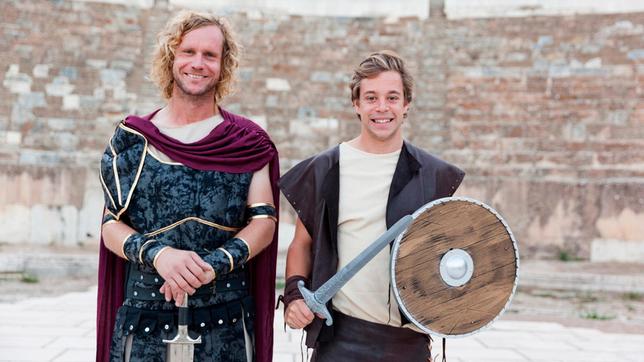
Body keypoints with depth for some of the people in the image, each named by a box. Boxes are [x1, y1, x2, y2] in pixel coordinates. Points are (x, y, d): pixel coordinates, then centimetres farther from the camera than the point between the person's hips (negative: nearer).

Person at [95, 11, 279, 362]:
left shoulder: (248, 144, 3)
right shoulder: (132, 139, 4)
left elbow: (264, 221, -2)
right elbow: (111, 225, 2)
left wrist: (211, 266, -18)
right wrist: (157, 253, -18)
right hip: (143, 320, 1)